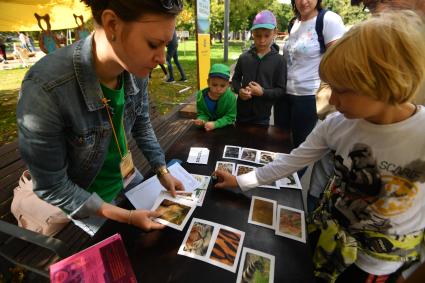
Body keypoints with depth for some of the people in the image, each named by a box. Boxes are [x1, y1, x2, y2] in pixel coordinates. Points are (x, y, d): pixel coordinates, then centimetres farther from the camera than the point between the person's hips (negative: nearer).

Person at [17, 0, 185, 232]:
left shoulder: (136, 71, -18)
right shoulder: (45, 90, -34)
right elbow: (51, 188, -23)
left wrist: (162, 172, -4)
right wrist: (126, 216, -22)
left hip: (127, 177, 5)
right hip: (87, 201, -4)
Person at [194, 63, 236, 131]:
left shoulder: (231, 97, -20)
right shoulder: (201, 95, -13)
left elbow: (230, 117, -17)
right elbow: (202, 113, -6)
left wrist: (215, 124, -31)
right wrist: (201, 120, -29)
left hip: (225, 127, -1)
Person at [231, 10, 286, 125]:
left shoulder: (279, 60, -6)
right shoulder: (244, 57, -1)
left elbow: (281, 90, -6)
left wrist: (263, 92, -22)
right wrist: (239, 90, -11)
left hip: (262, 116, -2)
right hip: (242, 112, 3)